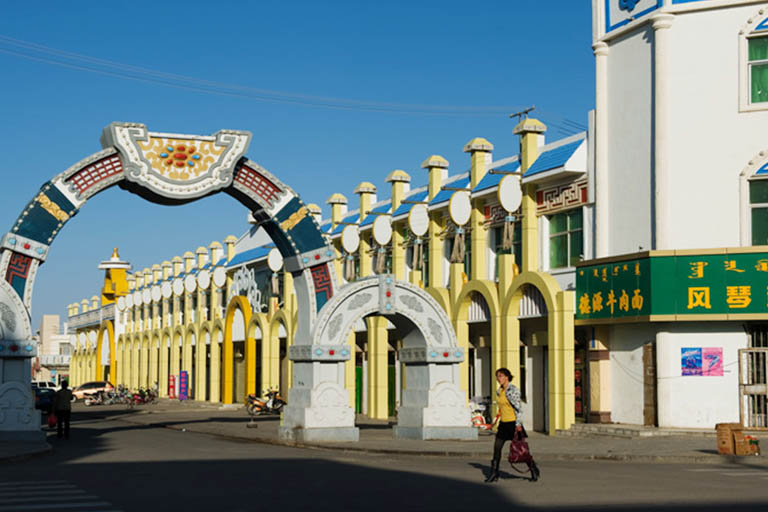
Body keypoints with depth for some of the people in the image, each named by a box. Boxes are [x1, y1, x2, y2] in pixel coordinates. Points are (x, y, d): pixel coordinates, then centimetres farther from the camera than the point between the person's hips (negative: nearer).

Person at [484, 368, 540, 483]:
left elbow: (517, 408, -17)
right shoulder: (499, 391, 10)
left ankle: (534, 470, 17)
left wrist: (518, 424, -21)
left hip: (513, 423, -7)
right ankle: (494, 474, 7)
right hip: (503, 423, 7)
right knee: (497, 447, 2)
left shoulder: (513, 390, -14)